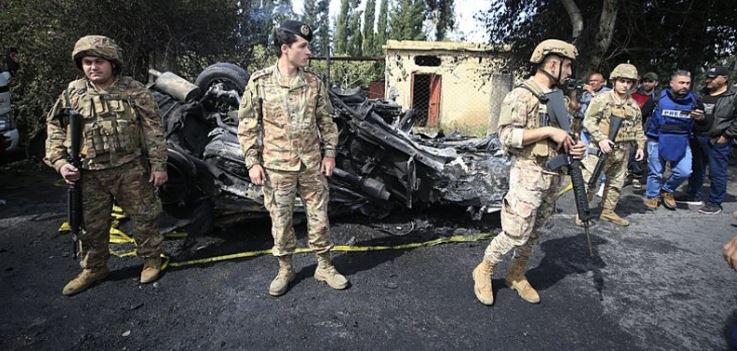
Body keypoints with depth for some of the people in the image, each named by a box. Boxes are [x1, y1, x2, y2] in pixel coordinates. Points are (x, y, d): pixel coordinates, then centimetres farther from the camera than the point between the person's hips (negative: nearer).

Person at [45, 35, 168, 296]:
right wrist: (59, 161, -3)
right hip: (90, 175, 3)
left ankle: (151, 259, 26)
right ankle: (93, 268, 31)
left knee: (143, 217, 7)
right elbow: (55, 128, 10)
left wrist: (158, 164, -8)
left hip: (131, 170, -3)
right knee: (91, 225, 13)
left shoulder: (133, 91, -4)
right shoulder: (73, 93, 4)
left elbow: (153, 130, -5)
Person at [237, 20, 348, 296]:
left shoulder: (314, 82, 0)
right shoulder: (260, 82, -7)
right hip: (276, 167, -2)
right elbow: (247, 125, -3)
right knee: (280, 221, 10)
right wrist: (252, 162, -7)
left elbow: (326, 120, 8)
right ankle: (285, 269, 30)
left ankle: (324, 266, 28)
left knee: (319, 217, 10)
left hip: (312, 165, 2)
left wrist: (329, 152, 2)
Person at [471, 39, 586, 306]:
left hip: (554, 175, 8)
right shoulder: (521, 96, -12)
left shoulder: (557, 97, 14)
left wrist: (574, 146, 2)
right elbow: (507, 135, -21)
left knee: (534, 233, 14)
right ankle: (484, 271, 15)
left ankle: (516, 275, 30)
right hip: (529, 174, -8)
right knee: (516, 233, -6)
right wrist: (549, 131, -21)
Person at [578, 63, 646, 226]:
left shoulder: (634, 105, 12)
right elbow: (589, 121, -13)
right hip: (601, 148, -6)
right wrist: (601, 139, -22)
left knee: (616, 183, 14)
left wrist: (640, 146, 12)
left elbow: (638, 128, 20)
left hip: (623, 151, 7)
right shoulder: (602, 99, -8)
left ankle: (608, 211, 27)